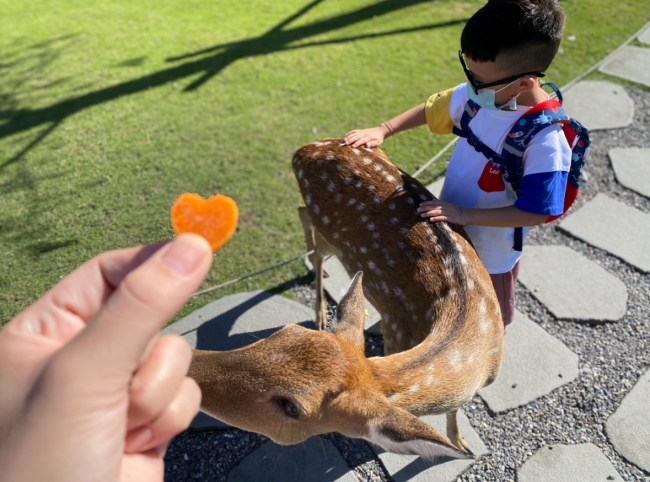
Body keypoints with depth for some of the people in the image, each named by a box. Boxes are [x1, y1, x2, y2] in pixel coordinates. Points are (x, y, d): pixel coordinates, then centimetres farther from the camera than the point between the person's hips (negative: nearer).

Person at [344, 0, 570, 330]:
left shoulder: (545, 142, -36)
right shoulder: (482, 93, -17)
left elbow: (535, 213, -28)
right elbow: (433, 110, 0)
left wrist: (464, 214, -32)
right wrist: (383, 130, -9)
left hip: (490, 251, -5)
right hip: (452, 230, 6)